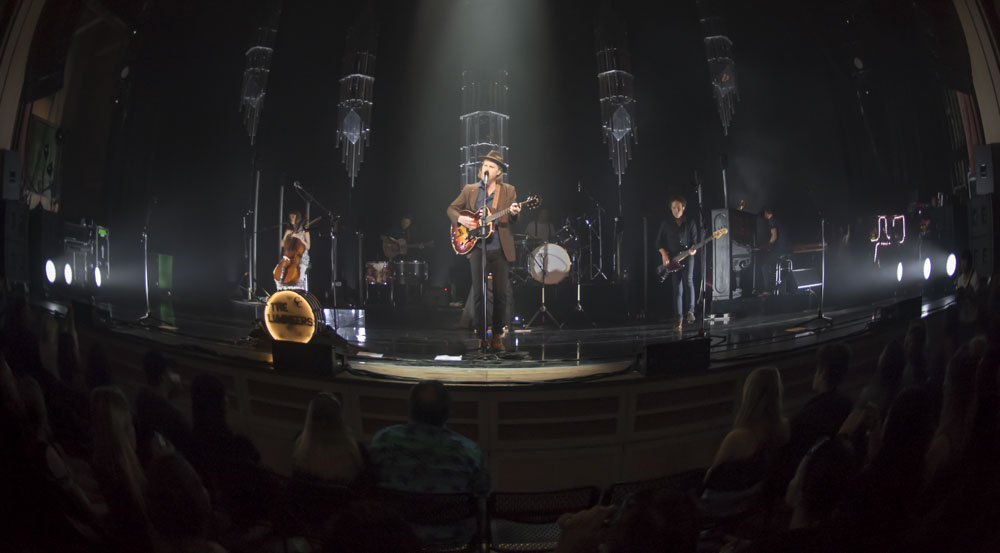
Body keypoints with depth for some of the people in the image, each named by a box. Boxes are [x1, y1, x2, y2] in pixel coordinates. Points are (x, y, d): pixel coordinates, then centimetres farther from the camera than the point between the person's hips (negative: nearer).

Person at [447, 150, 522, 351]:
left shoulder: (508, 191, 7)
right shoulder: (469, 190, 9)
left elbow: (512, 221, 4)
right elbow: (452, 208, 14)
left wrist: (514, 214, -19)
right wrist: (460, 218, -6)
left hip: (500, 249, 0)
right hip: (476, 248, 1)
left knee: (500, 294, 0)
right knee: (478, 293, -1)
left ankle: (497, 335, 12)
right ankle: (481, 336, 9)